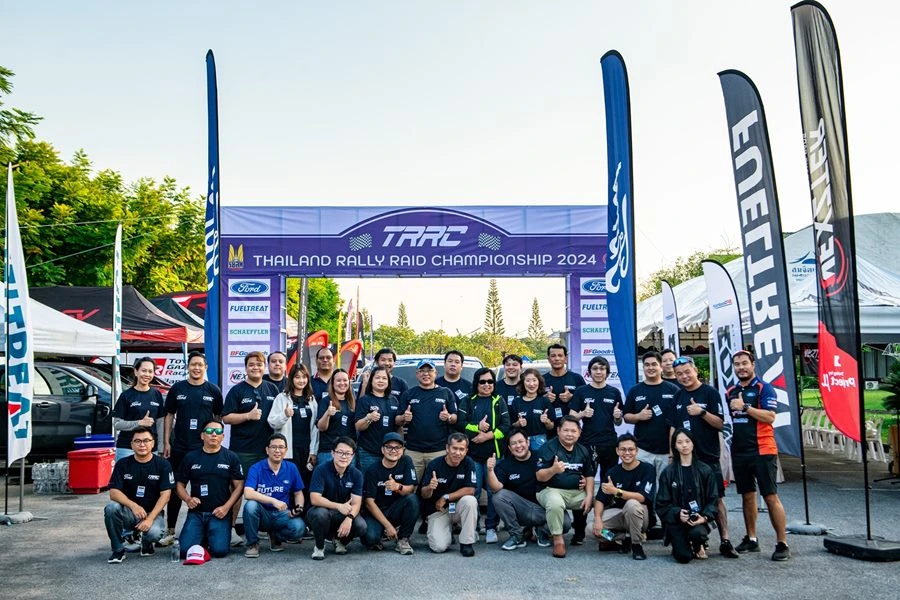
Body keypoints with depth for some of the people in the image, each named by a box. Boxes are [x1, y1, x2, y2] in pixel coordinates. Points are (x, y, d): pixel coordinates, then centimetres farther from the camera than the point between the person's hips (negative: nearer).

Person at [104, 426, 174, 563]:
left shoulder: (163, 464, -4)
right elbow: (113, 492, -8)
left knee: (154, 533, -33)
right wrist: (133, 506, -27)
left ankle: (146, 542, 9)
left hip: (152, 512, -2)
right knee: (111, 508, -30)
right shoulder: (122, 464, 1)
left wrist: (150, 518, -21)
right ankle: (118, 550, -9)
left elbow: (165, 494, -9)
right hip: (128, 512, 2)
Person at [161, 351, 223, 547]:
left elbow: (218, 417, 8)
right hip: (179, 448, 1)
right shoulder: (177, 389, 4)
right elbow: (169, 416, 7)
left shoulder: (213, 390, 3)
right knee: (175, 488, 6)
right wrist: (166, 442, 1)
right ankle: (170, 530, 16)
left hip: (205, 448, 0)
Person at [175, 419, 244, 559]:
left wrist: (226, 507, -11)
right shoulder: (190, 457, 8)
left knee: (219, 550, -18)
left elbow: (239, 485, 2)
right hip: (196, 512, 2)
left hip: (220, 513, -2)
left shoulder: (231, 457, 2)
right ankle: (202, 537, 18)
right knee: (184, 550, -15)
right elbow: (180, 484, 12)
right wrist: (188, 499, -8)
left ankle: (211, 536, 17)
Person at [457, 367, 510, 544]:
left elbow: (506, 425, 0)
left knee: (494, 491, -1)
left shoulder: (499, 402, 11)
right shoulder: (467, 401, 11)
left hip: (494, 453, 0)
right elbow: (460, 423, -1)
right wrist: (477, 427, -16)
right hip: (472, 453, 0)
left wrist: (487, 435, -12)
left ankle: (491, 527, 10)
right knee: (473, 491, -1)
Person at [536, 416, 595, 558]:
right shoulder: (548, 448, -8)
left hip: (577, 493, 6)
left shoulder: (583, 451, 11)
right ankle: (558, 539, -18)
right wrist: (553, 469, -34)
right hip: (551, 490, -6)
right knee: (555, 503, -37)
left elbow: (589, 476, 12)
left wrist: (589, 496, -5)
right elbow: (539, 477, -13)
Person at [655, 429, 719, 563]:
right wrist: (677, 513, -17)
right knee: (684, 557, -20)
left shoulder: (705, 471, 6)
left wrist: (705, 517, -13)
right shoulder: (668, 472, 3)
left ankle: (698, 547, 5)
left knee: (697, 533, -34)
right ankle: (682, 544, 18)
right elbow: (662, 503, 1)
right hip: (676, 520, -1)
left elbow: (713, 499, 5)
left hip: (698, 518, 1)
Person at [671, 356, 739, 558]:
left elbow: (720, 424, -7)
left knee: (717, 499, -2)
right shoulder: (678, 396, 10)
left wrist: (701, 412, -22)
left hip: (708, 457, -4)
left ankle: (725, 541, 4)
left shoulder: (710, 392, -4)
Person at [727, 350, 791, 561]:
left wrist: (745, 407, -23)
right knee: (747, 496, 12)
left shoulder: (764, 389, -6)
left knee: (771, 496, -5)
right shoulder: (730, 392, 12)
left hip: (762, 451, -6)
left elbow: (770, 417, -18)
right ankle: (751, 539, 22)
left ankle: (782, 543, 1)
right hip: (739, 452, 6)